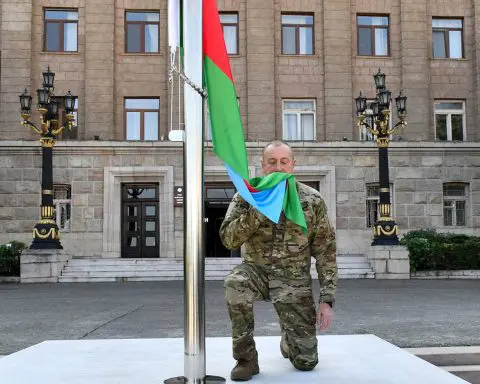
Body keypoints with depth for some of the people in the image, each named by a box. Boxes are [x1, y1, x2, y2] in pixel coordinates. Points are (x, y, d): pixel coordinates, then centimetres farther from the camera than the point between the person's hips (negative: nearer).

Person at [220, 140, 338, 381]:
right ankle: (246, 358, -15)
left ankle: (288, 340, 38)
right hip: (257, 271, 0)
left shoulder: (312, 200, -7)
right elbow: (228, 239, -18)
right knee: (235, 284, -37)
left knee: (306, 361, -1)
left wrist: (327, 300, -8)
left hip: (294, 280, 0)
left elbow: (325, 252, -4)